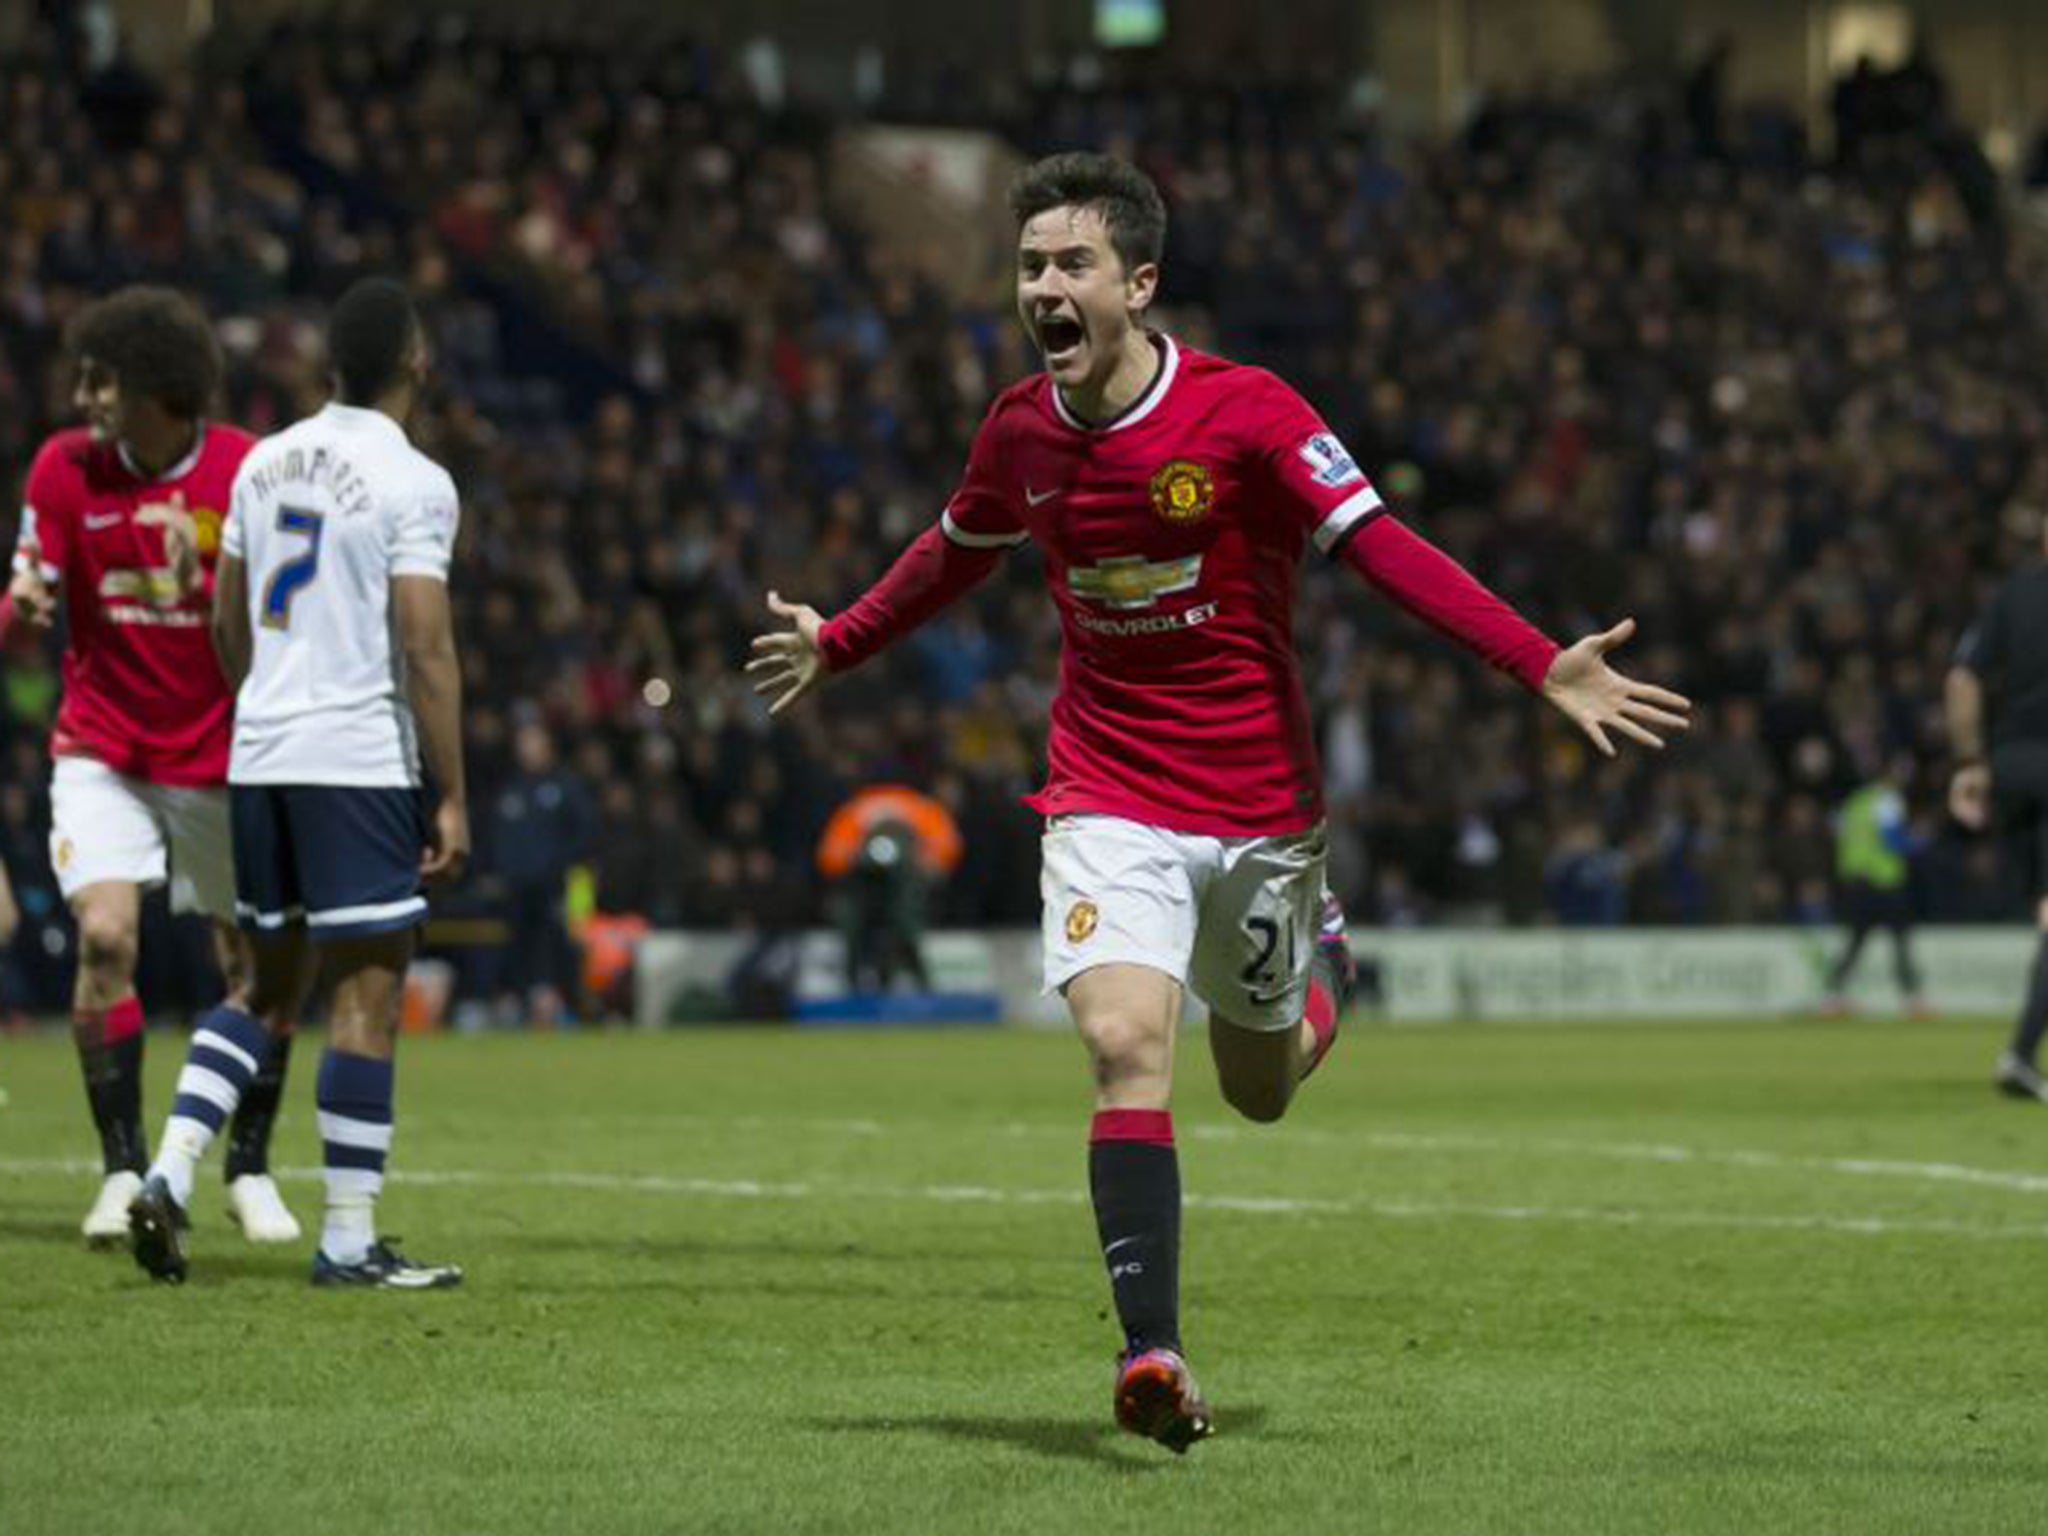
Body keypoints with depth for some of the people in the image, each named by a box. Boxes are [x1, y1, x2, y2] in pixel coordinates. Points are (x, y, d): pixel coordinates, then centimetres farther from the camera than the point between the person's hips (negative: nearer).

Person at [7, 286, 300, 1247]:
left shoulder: (246, 474, -12)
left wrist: (204, 585, -28)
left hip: (222, 754, 0)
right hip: (103, 750, 1)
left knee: (259, 967, 2)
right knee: (105, 935, -17)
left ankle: (250, 1167, 22)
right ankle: (123, 1169, -7)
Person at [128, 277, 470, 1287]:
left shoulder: (265, 463, 10)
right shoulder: (411, 483, -10)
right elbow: (425, 651, -14)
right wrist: (452, 797, -10)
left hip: (259, 756, 7)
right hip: (359, 764, -7)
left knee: (274, 985, 18)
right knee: (370, 995, -1)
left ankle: (170, 1173, 3)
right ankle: (348, 1242, -1)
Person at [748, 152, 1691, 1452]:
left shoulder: (1244, 413, -16)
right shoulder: (1020, 433, -2)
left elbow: (1383, 548, -20)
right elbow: (957, 556, 20)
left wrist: (1544, 666, -31)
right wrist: (836, 646, 31)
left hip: (1260, 804, -1)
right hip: (1110, 801, 1)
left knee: (1261, 1091, 14)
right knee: (1126, 1045, -21)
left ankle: (1320, 960, 50)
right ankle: (1153, 1354, -22)